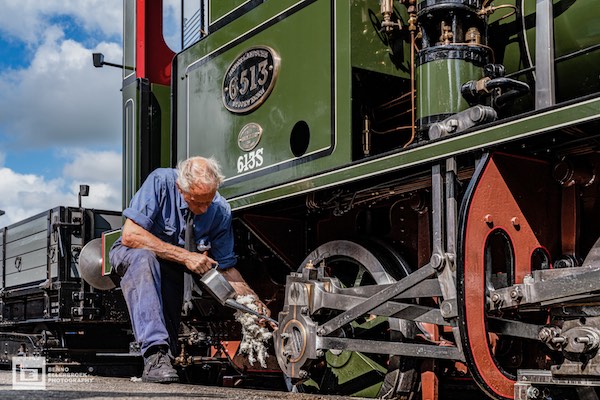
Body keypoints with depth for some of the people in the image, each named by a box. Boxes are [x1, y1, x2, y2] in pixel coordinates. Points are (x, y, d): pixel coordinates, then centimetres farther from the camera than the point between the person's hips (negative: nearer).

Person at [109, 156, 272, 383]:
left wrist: (256, 303, -19)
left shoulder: (221, 211, -13)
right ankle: (155, 353, -45)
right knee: (144, 258, -40)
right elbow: (130, 235, -30)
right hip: (131, 255, -3)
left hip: (172, 271, 4)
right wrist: (185, 256, -31)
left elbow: (226, 267, -4)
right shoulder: (160, 182, -25)